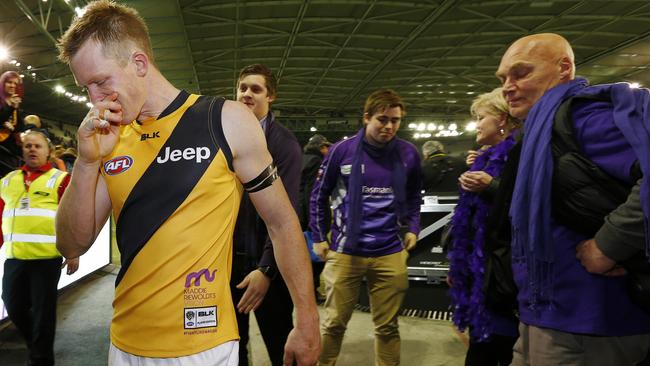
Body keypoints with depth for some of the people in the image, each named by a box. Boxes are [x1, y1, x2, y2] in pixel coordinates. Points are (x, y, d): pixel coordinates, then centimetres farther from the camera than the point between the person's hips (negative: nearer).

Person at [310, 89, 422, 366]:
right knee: (334, 323, 9)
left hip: (390, 254, 2)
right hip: (344, 252, -1)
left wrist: (412, 228, 6)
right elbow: (319, 195, 5)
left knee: (387, 327, 11)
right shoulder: (342, 150, -5)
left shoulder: (409, 154, 1)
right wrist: (318, 238, 4)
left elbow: (413, 197, 18)